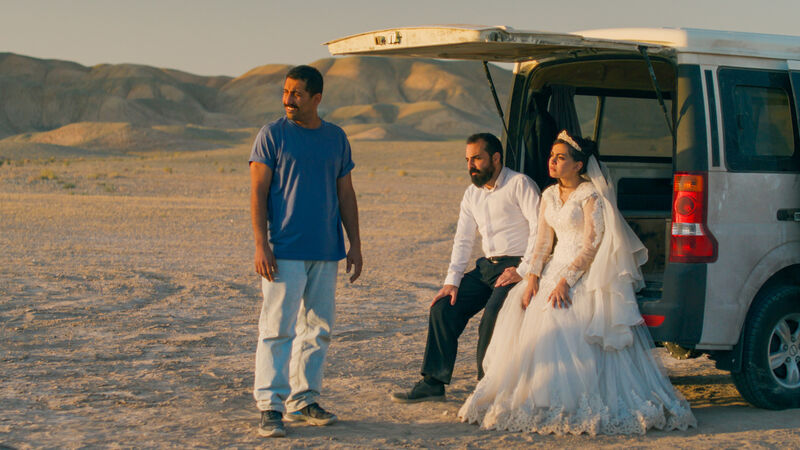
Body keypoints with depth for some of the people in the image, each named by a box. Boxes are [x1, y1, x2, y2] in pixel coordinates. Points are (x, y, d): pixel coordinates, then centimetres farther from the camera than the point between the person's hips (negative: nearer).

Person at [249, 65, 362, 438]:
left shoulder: (336, 138, 10)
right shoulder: (272, 135, -2)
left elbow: (345, 195, 15)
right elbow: (258, 193, -4)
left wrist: (355, 245, 10)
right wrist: (261, 245, -13)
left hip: (326, 252, 5)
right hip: (284, 252, -4)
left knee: (318, 329, 9)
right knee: (278, 327, -7)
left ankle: (303, 400, 18)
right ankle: (270, 406, -5)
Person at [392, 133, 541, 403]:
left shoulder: (520, 184, -8)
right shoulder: (472, 194, 15)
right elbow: (463, 241, 14)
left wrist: (522, 271, -19)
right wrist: (452, 282, 3)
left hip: (517, 265, -8)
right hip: (488, 266, 8)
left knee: (493, 317, -28)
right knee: (443, 307, -5)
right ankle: (433, 383, 0)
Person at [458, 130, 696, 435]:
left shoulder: (590, 196, -10)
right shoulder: (549, 196, 13)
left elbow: (592, 246, -15)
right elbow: (543, 242, 12)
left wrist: (566, 281, -23)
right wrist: (533, 276, -4)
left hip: (585, 273, -7)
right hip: (556, 266, 7)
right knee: (523, 309, -10)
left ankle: (577, 405, -17)